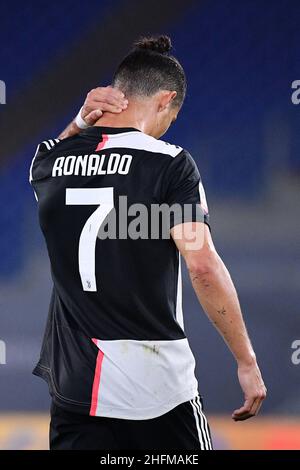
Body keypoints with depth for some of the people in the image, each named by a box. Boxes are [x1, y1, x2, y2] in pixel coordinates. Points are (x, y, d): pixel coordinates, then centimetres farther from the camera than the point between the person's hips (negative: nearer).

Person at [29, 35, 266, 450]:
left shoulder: (49, 161, 4)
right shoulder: (169, 163, -10)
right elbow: (203, 266, -17)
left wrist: (79, 124, 11)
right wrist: (247, 362, -11)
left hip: (73, 385, 4)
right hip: (155, 385, -4)